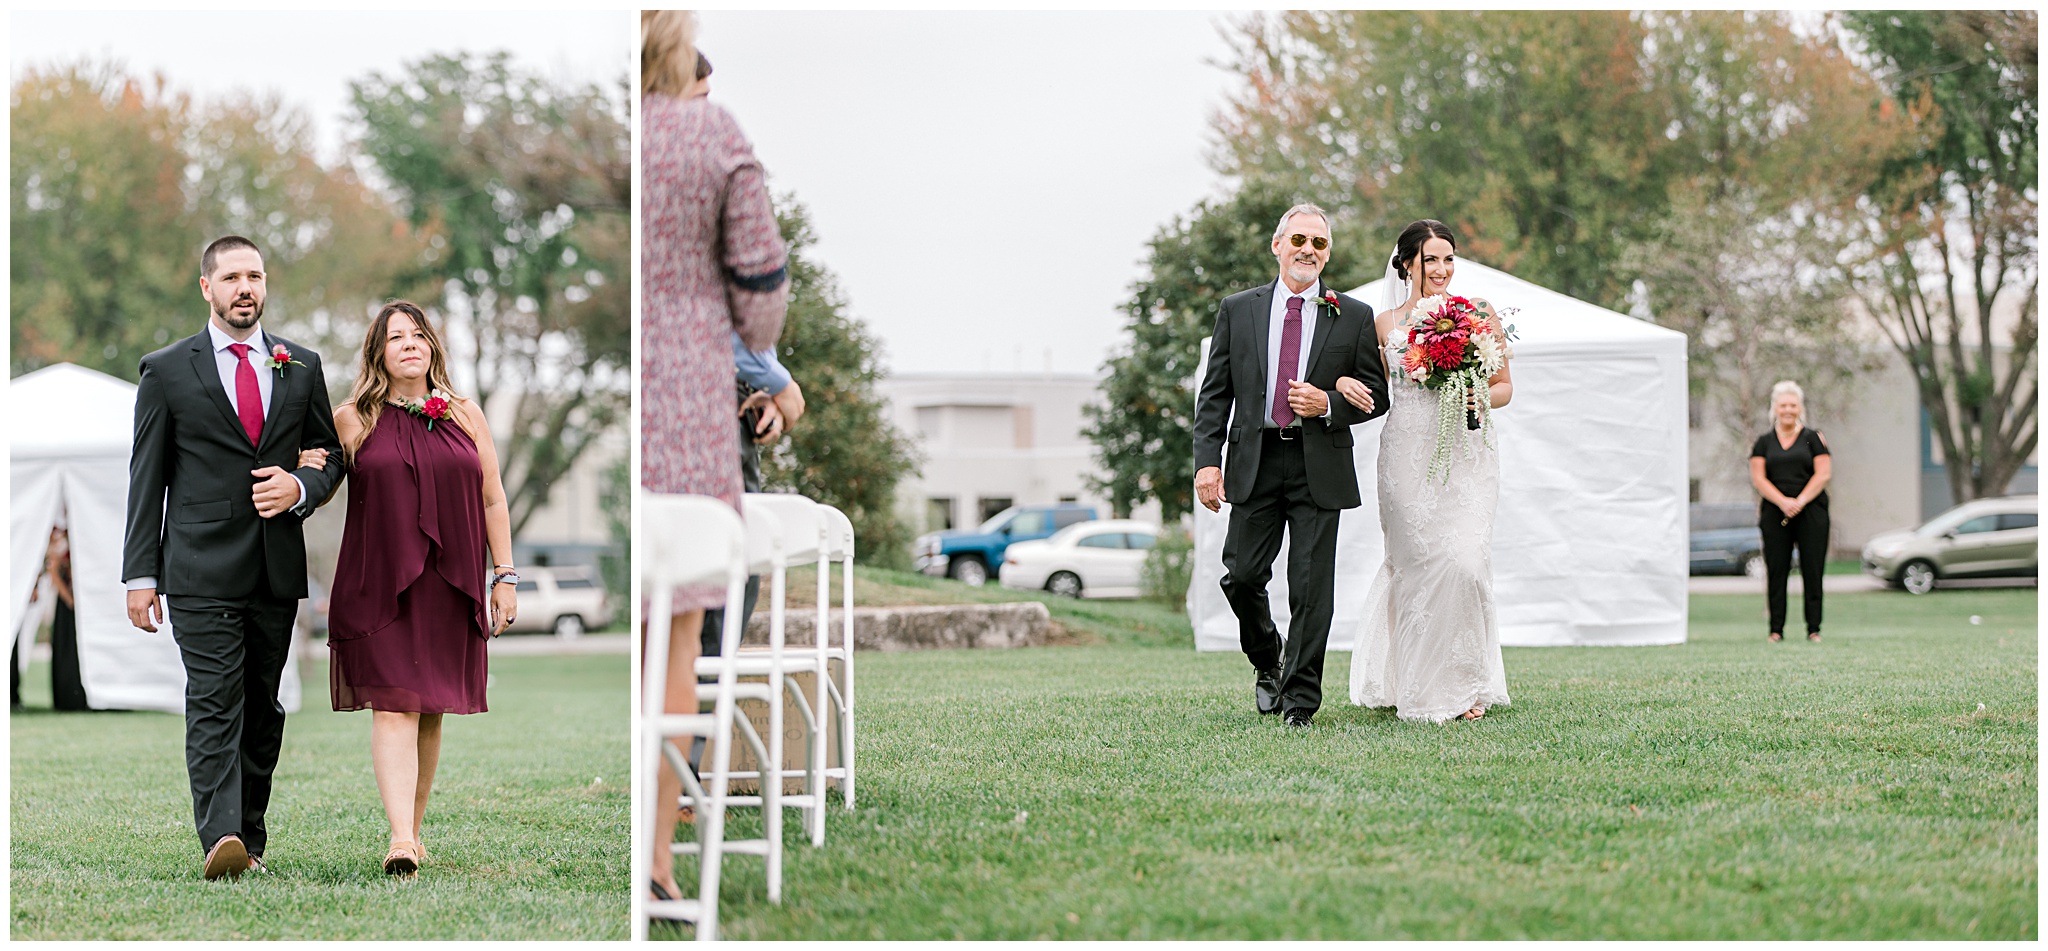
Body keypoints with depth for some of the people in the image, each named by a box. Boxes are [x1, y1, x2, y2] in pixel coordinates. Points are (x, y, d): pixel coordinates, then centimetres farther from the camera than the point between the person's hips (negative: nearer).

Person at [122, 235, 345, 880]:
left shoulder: (302, 367, 13)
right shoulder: (166, 371, 4)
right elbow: (146, 480, 3)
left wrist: (300, 488, -5)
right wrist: (141, 574, -2)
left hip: (278, 568, 4)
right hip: (202, 571, -4)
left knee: (263, 709, 7)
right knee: (214, 705, -13)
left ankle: (250, 836, 15)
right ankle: (220, 838, -24)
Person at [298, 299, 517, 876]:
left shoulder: (466, 416, 10)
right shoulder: (353, 419, 4)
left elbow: (492, 499, 12)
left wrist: (505, 575, 7)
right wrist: (308, 473, -8)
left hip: (450, 586, 3)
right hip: (379, 584, -3)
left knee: (429, 712, 8)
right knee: (393, 706, -12)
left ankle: (415, 827, 20)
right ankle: (400, 838, -21)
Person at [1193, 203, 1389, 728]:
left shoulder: (1354, 318, 7)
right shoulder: (1238, 310, 9)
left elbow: (1377, 395, 8)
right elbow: (1214, 394, 6)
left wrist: (1329, 405, -11)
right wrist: (1207, 461, -5)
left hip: (1320, 467, -1)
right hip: (1254, 463, 1)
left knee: (1312, 587, -3)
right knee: (1242, 575, 0)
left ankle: (1300, 700, 4)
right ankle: (1267, 661, 28)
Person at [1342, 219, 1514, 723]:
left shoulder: (1480, 313, 7)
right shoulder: (1388, 322, 8)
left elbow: (1504, 384, 13)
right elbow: (1372, 387, 16)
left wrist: (1482, 398, -9)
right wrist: (1344, 383, -6)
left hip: (1467, 454, 0)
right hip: (1408, 453, 0)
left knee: (1465, 563, -11)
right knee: (1418, 565, -4)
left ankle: (1463, 683, 4)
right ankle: (1423, 688, 8)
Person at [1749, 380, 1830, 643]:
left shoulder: (1813, 439, 8)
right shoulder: (1764, 442, 12)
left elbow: (1823, 474, 0)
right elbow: (1758, 478, 3)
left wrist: (1800, 501, -12)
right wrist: (1782, 502, -12)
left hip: (1811, 511, -1)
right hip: (1774, 513, 1)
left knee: (1812, 569, -5)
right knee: (1776, 570, -3)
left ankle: (1814, 628, -1)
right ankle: (1776, 629, 1)